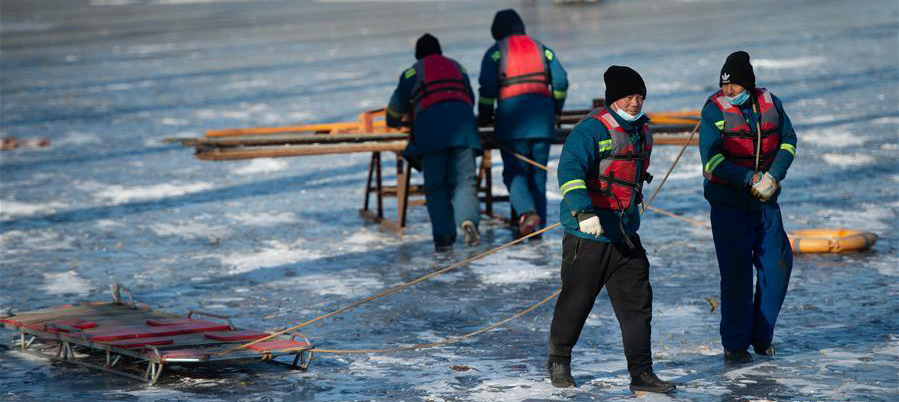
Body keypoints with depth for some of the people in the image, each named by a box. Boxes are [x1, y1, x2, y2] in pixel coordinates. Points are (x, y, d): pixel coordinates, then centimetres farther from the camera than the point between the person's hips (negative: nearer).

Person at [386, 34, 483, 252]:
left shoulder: (412, 72, 19)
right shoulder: (457, 67, 28)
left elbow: (398, 104, 25)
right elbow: (471, 98, 38)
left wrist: (393, 123, 46)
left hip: (431, 124, -2)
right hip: (462, 120, 2)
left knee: (435, 185, 1)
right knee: (464, 180, -1)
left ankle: (443, 236, -10)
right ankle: (468, 218, -29)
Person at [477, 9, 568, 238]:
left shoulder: (496, 52, 5)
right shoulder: (541, 48, 16)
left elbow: (487, 87, -5)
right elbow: (560, 81, 8)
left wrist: (484, 115, 8)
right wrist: (555, 109, 21)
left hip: (512, 116, -3)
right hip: (542, 116, 3)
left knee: (514, 172, 1)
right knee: (538, 173, 9)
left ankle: (526, 212, -24)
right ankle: (538, 225, 6)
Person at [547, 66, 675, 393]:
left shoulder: (641, 131, 12)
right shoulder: (592, 129, -14)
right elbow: (569, 169, -25)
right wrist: (584, 211, -37)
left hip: (625, 236, 7)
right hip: (587, 234, -7)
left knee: (637, 303, 0)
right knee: (576, 301, 5)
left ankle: (641, 373, 2)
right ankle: (559, 361, 25)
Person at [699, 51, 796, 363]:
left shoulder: (770, 104, 2)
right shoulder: (714, 110, -10)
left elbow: (788, 141, 6)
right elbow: (712, 159, -16)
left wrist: (773, 176, -11)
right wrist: (749, 181, -24)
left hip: (766, 203, 4)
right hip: (728, 205, -4)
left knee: (778, 265, 3)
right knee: (736, 274, -5)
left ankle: (761, 334, 21)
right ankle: (735, 344, 6)